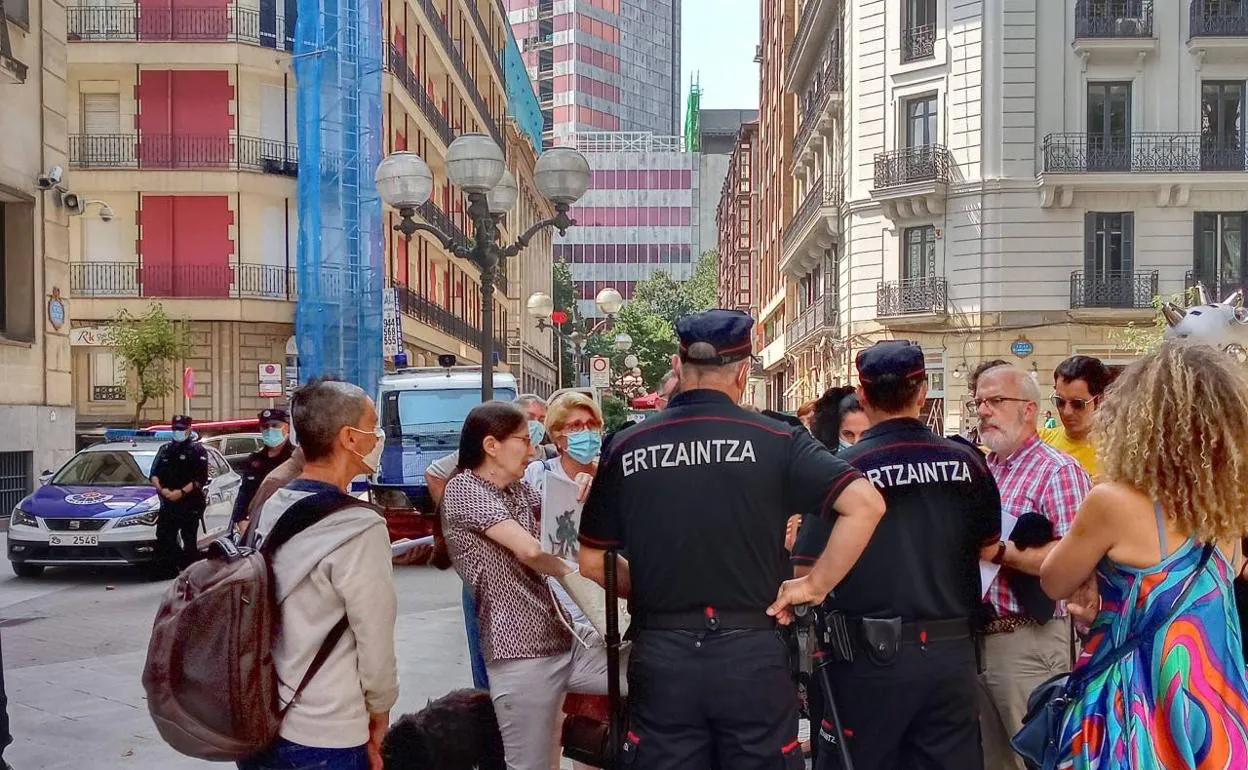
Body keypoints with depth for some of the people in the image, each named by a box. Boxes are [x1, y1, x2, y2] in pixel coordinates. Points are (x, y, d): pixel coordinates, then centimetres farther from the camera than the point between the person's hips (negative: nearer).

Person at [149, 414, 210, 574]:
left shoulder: (197, 450, 0)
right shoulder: (165, 449, 17)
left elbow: (201, 479, -8)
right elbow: (154, 474, 13)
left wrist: (182, 492, -18)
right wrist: (161, 489, -7)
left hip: (190, 504, -5)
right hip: (167, 504, 5)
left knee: (189, 541, -3)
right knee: (163, 538, 2)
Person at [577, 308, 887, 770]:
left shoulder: (627, 448, 1)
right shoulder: (776, 440, -4)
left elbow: (591, 562, 7)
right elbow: (866, 505, -13)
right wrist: (815, 586, -5)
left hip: (660, 657, 2)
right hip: (752, 656, -1)